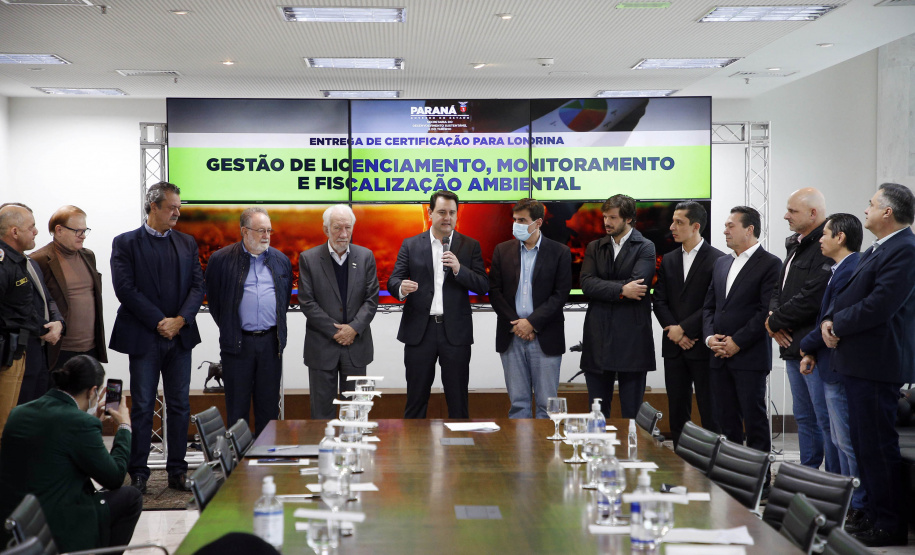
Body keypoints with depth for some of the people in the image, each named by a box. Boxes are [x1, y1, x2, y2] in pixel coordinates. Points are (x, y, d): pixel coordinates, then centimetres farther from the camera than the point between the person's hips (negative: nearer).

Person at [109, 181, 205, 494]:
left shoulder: (187, 243, 13)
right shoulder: (126, 243, 0)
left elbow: (198, 285, 6)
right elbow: (126, 288, -9)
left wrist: (180, 320, -9)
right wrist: (159, 322, -13)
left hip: (180, 336, 4)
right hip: (144, 337, -4)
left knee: (180, 406, 6)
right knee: (142, 407, 1)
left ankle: (177, 472, 13)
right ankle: (138, 474, 9)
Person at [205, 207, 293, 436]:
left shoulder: (281, 261, 10)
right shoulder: (221, 260, -1)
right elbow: (213, 297, 6)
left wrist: (278, 329, 13)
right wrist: (226, 328, 6)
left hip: (271, 341, 3)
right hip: (237, 342, -3)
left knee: (269, 404, 7)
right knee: (237, 405, 4)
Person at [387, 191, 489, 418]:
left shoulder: (470, 246, 6)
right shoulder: (411, 245, 7)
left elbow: (483, 286, -1)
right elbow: (393, 281, 1)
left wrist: (459, 269, -18)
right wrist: (402, 288, -22)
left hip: (455, 331, 0)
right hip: (419, 331, 0)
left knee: (458, 398, 6)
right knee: (416, 397, 6)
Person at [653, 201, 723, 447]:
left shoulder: (717, 259, -6)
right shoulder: (668, 260, 13)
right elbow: (659, 301, 8)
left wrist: (683, 328, -12)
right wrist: (674, 332, -6)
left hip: (703, 346, -5)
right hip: (674, 346, 5)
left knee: (710, 408, -1)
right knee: (677, 408, 9)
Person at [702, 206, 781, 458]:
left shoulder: (770, 264, -5)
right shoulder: (721, 263, 17)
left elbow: (767, 311, -12)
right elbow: (708, 306, 18)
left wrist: (737, 342, -14)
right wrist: (709, 337, 0)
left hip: (750, 357, -7)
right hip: (720, 357, 7)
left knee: (754, 419, -4)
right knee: (727, 421, 9)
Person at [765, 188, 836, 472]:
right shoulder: (795, 245, 17)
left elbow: (811, 299, -23)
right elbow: (779, 289, 21)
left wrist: (774, 322, -10)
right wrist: (775, 320, 1)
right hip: (793, 347, 10)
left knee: (826, 419, -5)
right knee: (804, 418, 17)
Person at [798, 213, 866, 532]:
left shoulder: (849, 272, -19)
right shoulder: (841, 270, 14)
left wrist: (806, 346, -6)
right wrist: (812, 353, 8)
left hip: (840, 370, -11)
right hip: (832, 366, 11)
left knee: (849, 442, -4)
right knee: (840, 440, 17)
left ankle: (859, 510, 3)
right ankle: (849, 503, 26)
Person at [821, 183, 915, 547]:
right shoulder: (875, 251, 18)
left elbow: (878, 306, -22)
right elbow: (849, 294, 18)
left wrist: (838, 326, -10)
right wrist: (830, 319, 0)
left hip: (877, 365, -10)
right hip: (860, 363, 10)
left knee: (877, 445, -5)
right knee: (863, 444, 16)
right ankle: (874, 514, 26)